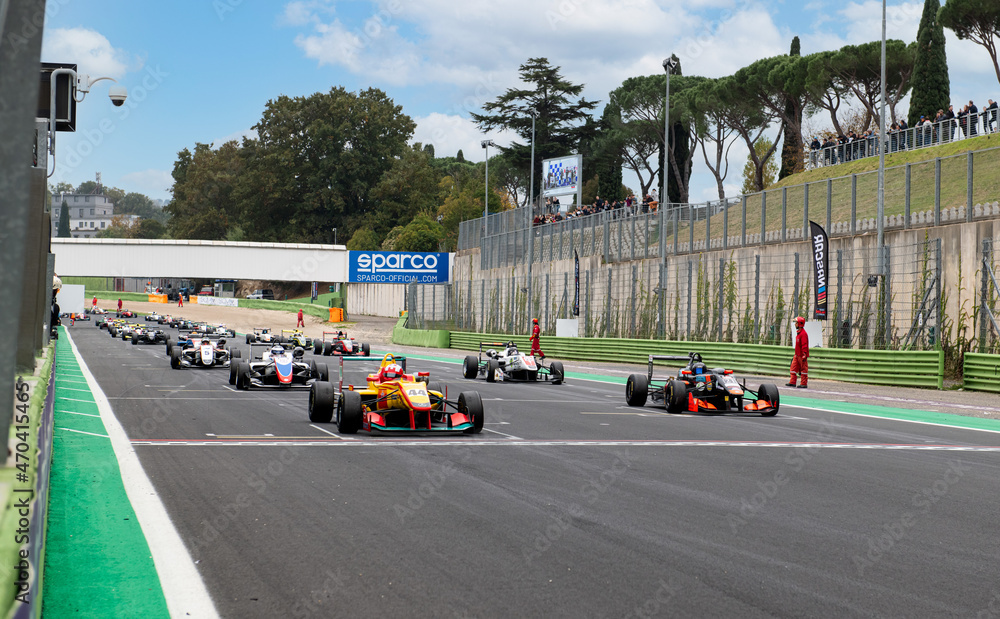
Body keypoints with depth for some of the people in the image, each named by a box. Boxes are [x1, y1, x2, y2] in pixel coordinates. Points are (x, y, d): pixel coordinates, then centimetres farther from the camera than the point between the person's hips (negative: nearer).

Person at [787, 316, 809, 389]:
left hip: (801, 355, -10)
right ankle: (792, 382, 11)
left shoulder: (803, 334, -16)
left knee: (803, 368, -3)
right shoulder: (798, 333, 16)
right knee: (794, 367, 8)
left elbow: (804, 345, -20)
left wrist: (804, 355, -22)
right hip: (797, 355, 10)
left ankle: (804, 384, 1)